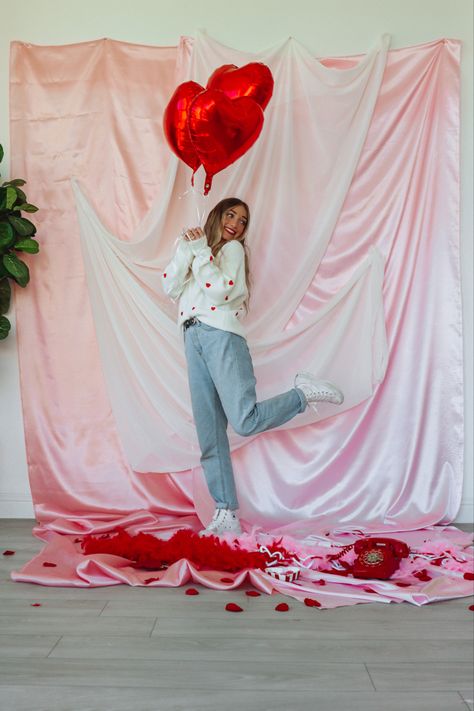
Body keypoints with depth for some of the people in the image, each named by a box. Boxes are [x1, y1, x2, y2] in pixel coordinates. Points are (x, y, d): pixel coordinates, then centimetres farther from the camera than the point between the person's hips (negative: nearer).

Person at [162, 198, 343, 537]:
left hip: (222, 336, -6)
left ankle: (304, 392, 2)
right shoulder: (198, 250, 25)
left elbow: (219, 291, -9)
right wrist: (186, 250, 2)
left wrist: (200, 250, -5)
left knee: (245, 420, -21)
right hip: (194, 339, 6)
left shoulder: (233, 248, 9)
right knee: (210, 435, 0)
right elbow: (171, 288, 9)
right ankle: (226, 516, 4)